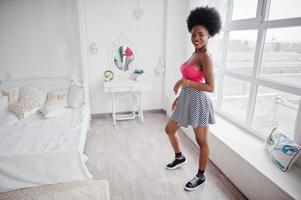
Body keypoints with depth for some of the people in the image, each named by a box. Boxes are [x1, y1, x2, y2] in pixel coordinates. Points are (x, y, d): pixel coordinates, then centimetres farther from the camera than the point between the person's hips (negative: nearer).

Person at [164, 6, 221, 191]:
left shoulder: (206, 57, -17)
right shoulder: (194, 54, 10)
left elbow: (210, 87, -23)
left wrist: (184, 81, -23)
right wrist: (179, 97, 20)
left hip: (198, 102, -9)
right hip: (186, 101, 10)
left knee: (202, 141, 8)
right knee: (169, 130, 20)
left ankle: (201, 177, 28)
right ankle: (180, 157, 44)